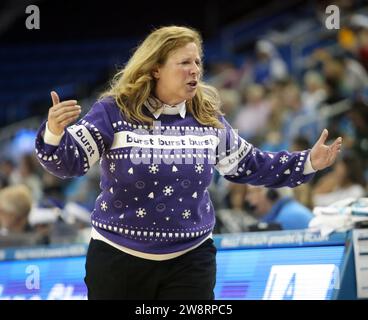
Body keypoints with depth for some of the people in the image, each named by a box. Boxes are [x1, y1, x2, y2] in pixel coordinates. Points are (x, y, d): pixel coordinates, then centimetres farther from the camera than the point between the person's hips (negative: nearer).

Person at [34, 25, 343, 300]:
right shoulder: (114, 111, -8)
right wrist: (54, 133, -37)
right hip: (118, 257, -3)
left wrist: (308, 162, 8)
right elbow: (69, 161, -15)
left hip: (190, 260, 3)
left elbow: (249, 166, 15)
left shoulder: (208, 118, 4)